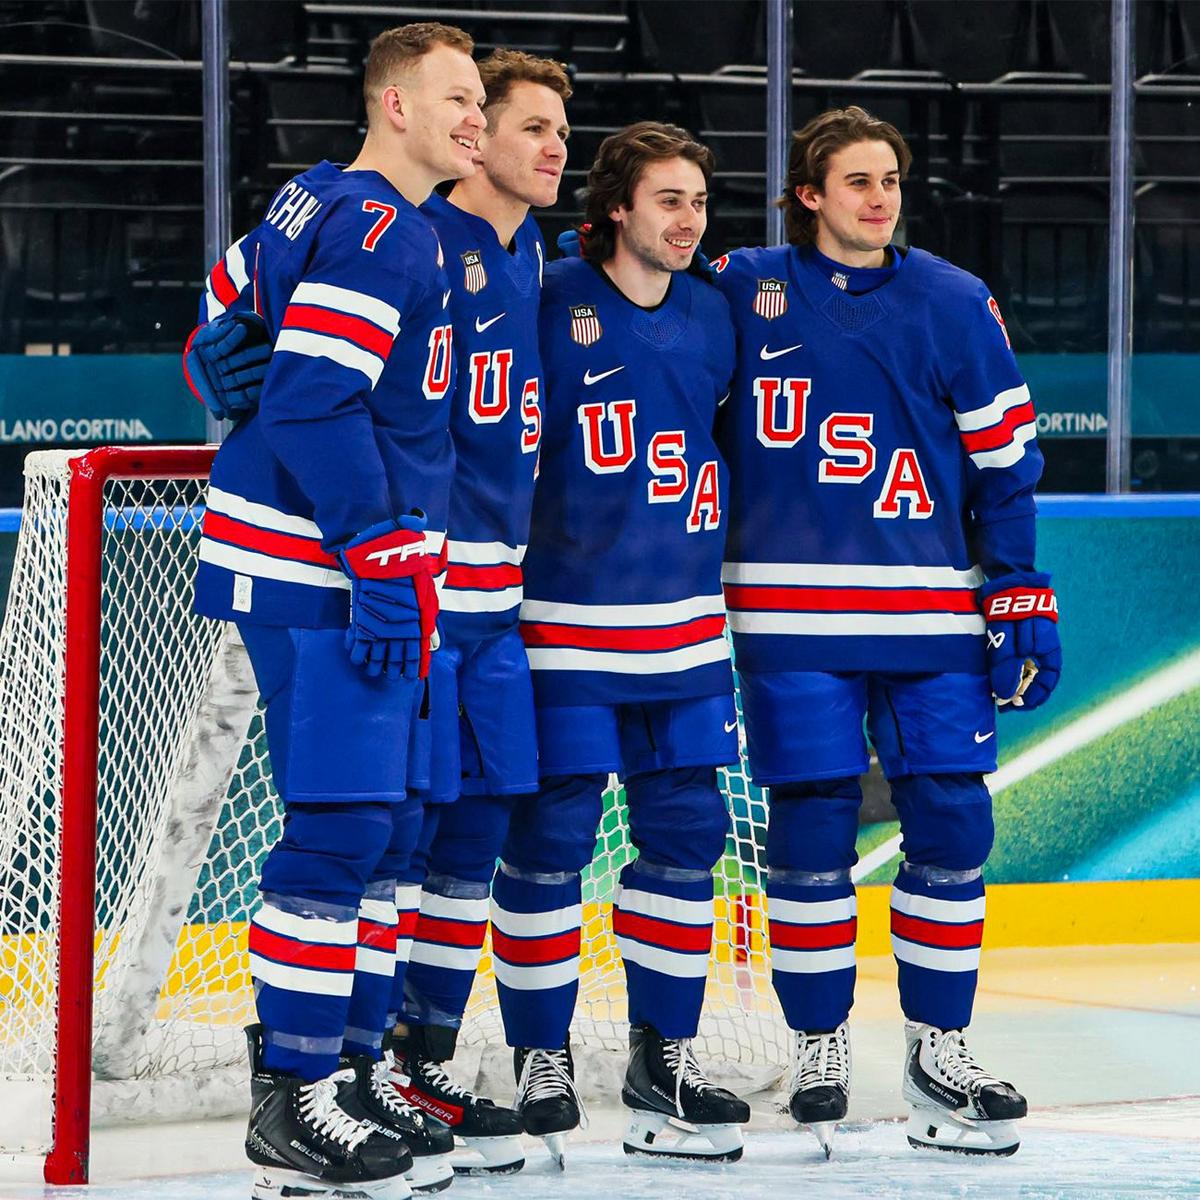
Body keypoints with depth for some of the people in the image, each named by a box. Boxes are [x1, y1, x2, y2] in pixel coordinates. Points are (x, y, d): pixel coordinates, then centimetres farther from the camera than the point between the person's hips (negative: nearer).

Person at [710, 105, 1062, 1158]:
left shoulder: (953, 303, 6)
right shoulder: (744, 291, 3)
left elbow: (1004, 457, 7)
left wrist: (1021, 597, 3)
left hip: (935, 611, 1)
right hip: (792, 615, -1)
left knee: (951, 822, 0)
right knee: (810, 828, -1)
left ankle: (938, 1049, 12)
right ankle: (820, 1048, 13)